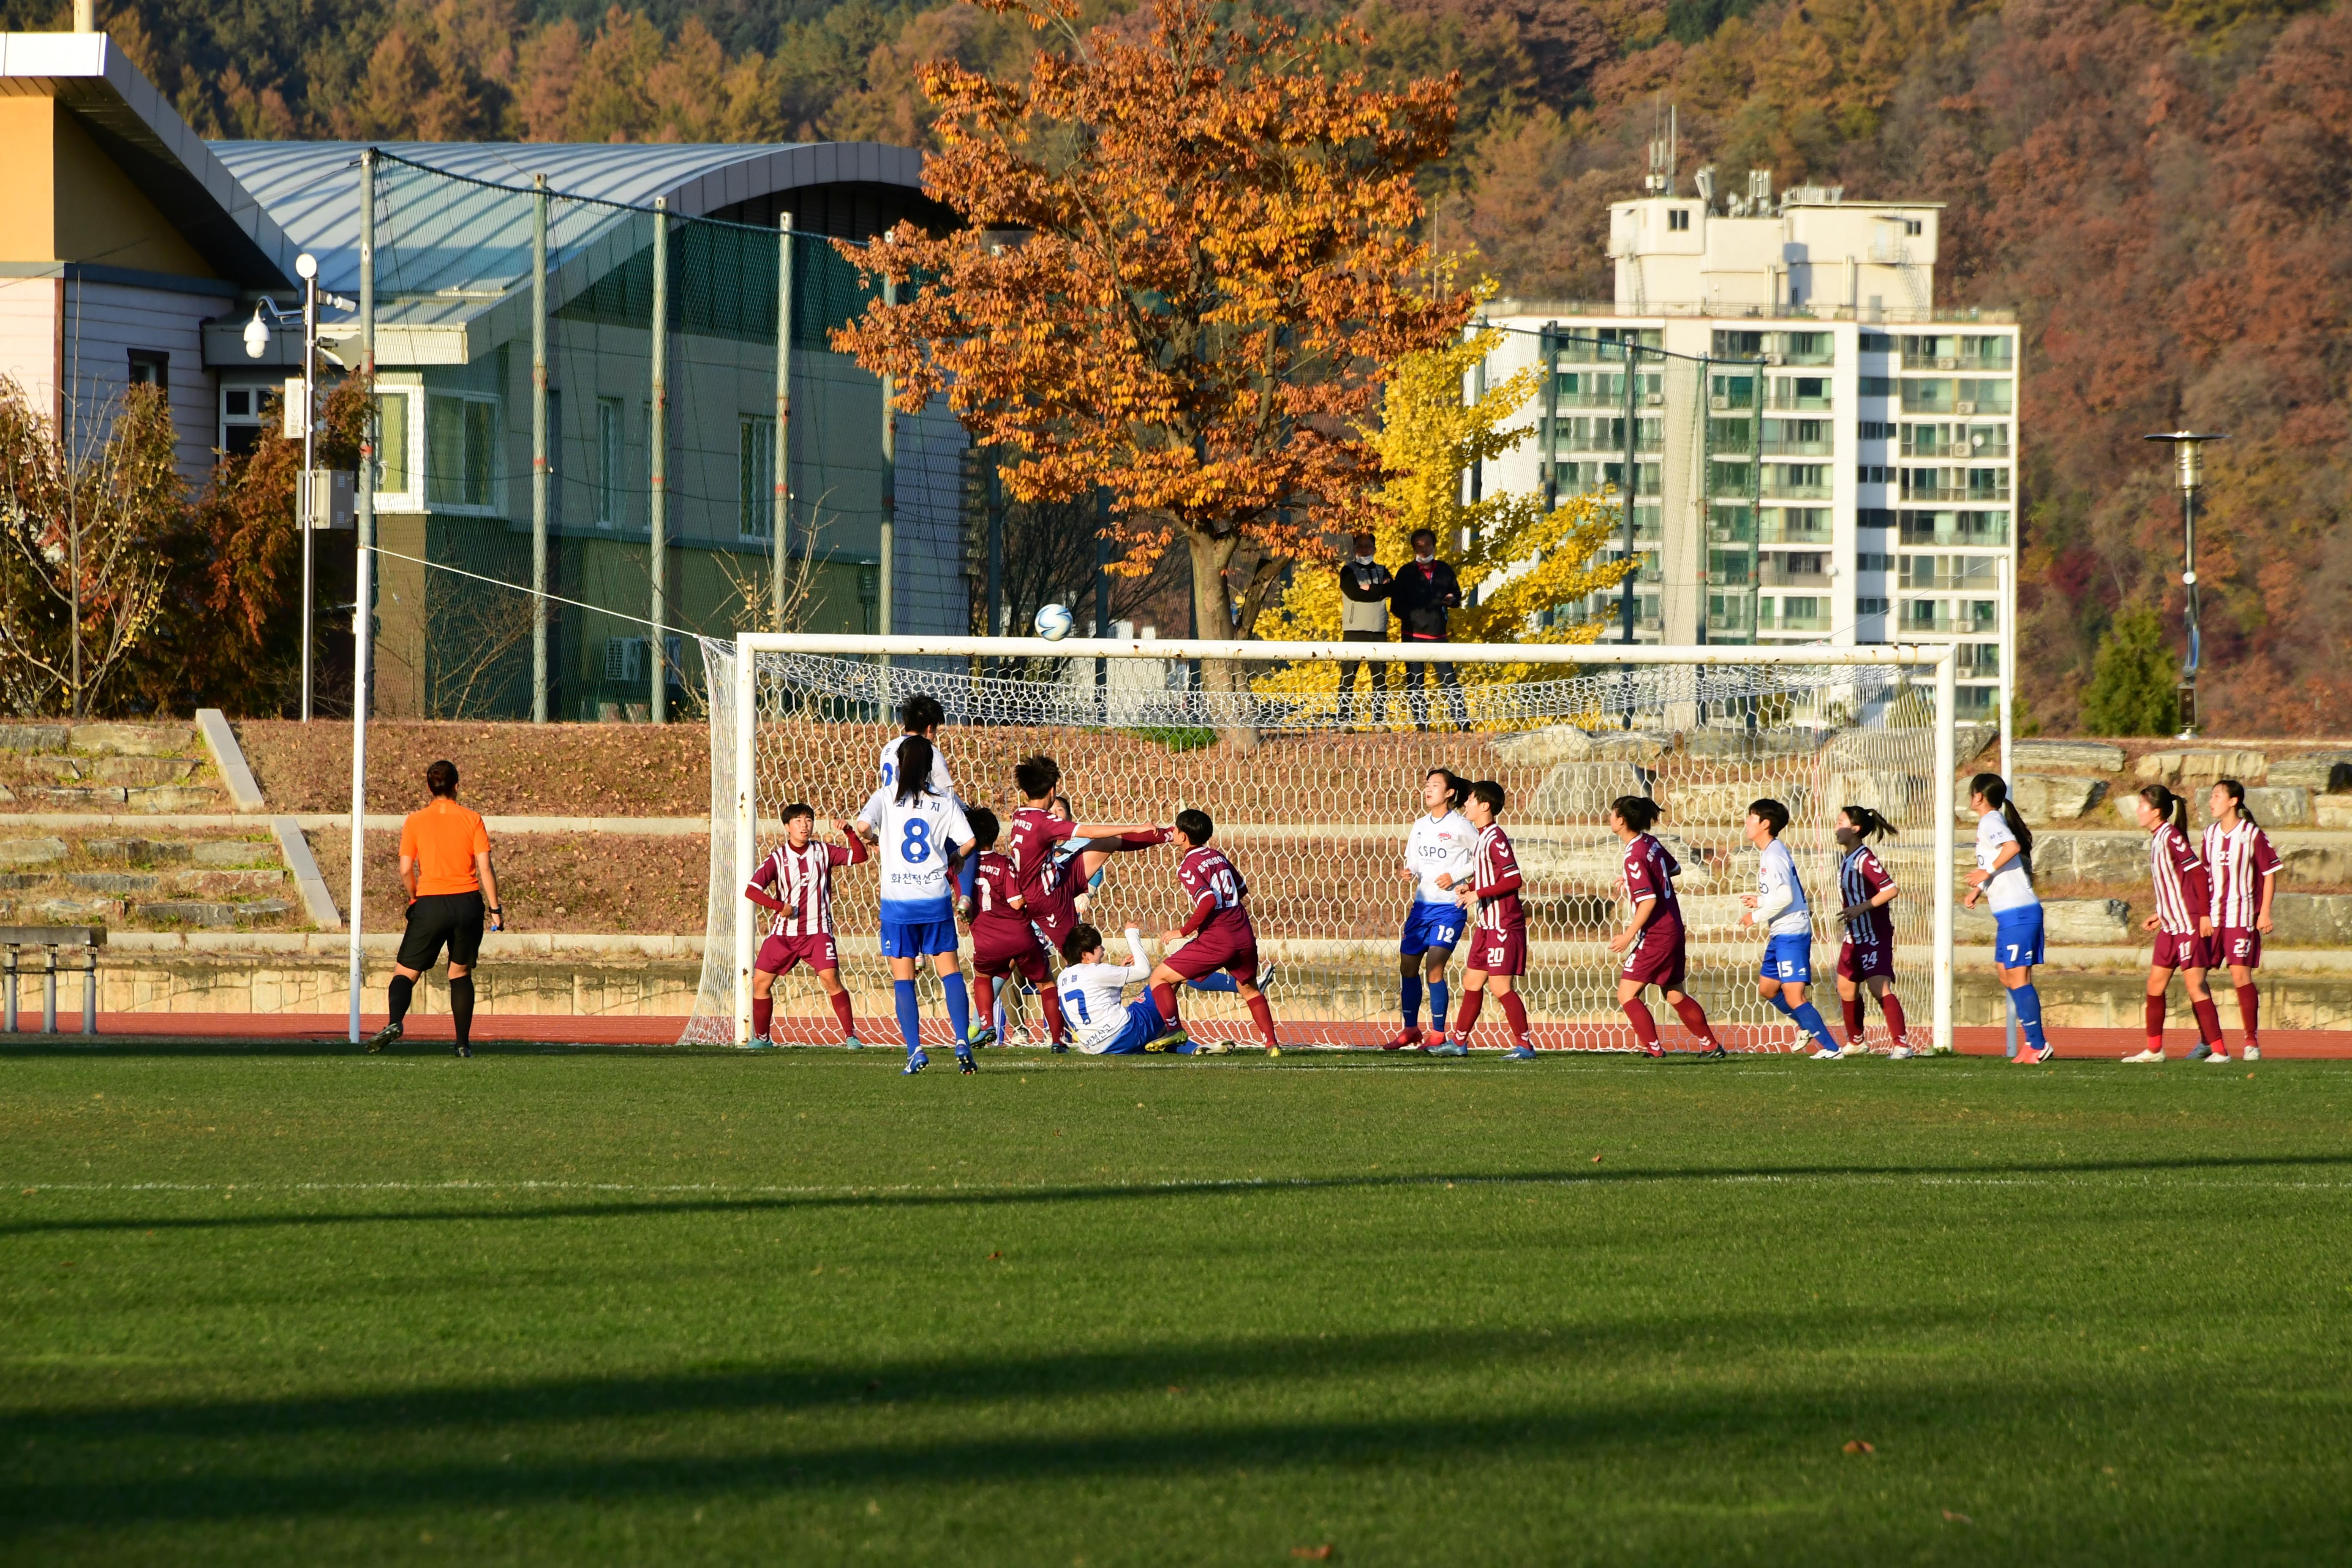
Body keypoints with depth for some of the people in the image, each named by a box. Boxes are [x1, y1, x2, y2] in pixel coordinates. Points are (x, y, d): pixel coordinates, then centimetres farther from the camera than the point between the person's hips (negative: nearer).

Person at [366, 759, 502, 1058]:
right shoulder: (472, 820, 1)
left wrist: (415, 898, 18)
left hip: (430, 904, -1)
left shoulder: (415, 822, 1)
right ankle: (464, 1043, 13)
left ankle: (395, 1022, -25)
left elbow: (406, 871, -1)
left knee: (405, 972, 3)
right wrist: (495, 909, 3)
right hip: (468, 903, 1)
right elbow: (485, 869, -3)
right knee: (461, 972, 17)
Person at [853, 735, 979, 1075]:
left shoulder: (886, 798, 0)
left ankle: (915, 1050, -6)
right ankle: (962, 1042, -6)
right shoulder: (945, 802, 2)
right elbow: (968, 843, -4)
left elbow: (862, 826, -16)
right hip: (936, 900, 1)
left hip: (897, 901, -1)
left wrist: (873, 838, 7)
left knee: (903, 979, 4)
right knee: (949, 971, 7)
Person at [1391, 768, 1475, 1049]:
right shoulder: (1420, 826, 11)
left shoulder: (1460, 826, -7)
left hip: (1449, 906, -7)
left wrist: (1455, 877, -12)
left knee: (1434, 968, -12)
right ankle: (1411, 1030, 20)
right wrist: (1410, 873, -4)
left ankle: (1438, 1034, -1)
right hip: (1422, 904, 7)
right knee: (1408, 965, 7)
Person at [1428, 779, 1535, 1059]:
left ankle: (1524, 1046, -5)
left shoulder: (1496, 839, -17)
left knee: (1501, 986, -10)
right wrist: (1469, 889, 9)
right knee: (1472, 981, 14)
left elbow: (1513, 879, -22)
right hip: (1487, 925, 10)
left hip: (1504, 926, -10)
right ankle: (1459, 1042, 22)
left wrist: (1478, 893, -20)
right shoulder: (1483, 837, 13)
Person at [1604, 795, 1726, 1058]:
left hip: (1655, 935, -9)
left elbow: (1649, 901, -24)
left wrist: (1628, 936, -19)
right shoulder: (1651, 843, 5)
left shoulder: (1635, 856, -20)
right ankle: (1713, 1046, 25)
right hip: (1674, 931, 9)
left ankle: (1656, 1051, -8)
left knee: (1627, 995, -5)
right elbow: (1674, 869, 23)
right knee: (1675, 995, 19)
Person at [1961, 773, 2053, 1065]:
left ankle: (2038, 1046, -7)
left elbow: (2013, 846, -31)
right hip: (2009, 912, 10)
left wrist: (1987, 871, -21)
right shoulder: (1992, 821, 19)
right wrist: (1978, 890, 21)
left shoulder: (1990, 822, -10)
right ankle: (2033, 1042, 12)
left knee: (2018, 977, -8)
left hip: (2017, 913, -10)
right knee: (2005, 974, 12)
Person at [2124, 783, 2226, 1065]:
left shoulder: (2171, 836, -16)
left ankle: (2219, 1050, -4)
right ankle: (2154, 1049, 20)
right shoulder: (2156, 839, 12)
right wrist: (2161, 915, 19)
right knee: (2155, 984, 11)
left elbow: (2199, 873, -19)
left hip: (2189, 923, -10)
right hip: (2170, 925, 10)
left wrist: (2205, 915, -20)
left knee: (2195, 986, -8)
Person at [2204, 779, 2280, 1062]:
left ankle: (2252, 1041, 2)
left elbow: (2270, 873, -4)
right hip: (2212, 916, 5)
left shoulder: (2253, 835, -7)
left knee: (2241, 975, -9)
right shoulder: (2210, 834, 9)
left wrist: (2265, 913, -9)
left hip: (2242, 916, -5)